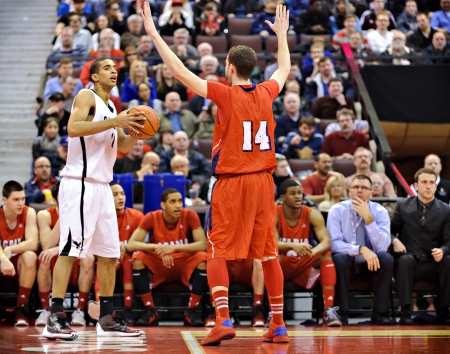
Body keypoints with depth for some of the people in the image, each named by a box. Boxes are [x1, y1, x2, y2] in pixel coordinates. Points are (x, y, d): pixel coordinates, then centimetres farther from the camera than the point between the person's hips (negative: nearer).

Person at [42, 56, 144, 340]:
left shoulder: (110, 106, 20)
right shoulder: (87, 96, -5)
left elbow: (123, 147, 23)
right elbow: (73, 128, -22)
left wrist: (135, 131, 2)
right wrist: (115, 122, -24)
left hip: (102, 186, 9)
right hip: (80, 183, -9)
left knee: (109, 252, 10)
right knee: (70, 248, -13)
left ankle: (107, 319, 17)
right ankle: (55, 319, -14)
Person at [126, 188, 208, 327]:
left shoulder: (190, 216, -14)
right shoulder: (151, 218, -13)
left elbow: (203, 244, -24)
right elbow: (131, 245, -21)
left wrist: (174, 248, -38)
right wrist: (157, 248, -36)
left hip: (185, 265, 0)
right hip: (159, 266, 1)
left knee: (202, 258, -30)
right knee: (138, 258, -27)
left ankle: (192, 310, -19)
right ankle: (150, 311, -19)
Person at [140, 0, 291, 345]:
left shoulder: (225, 94, -9)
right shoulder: (266, 93, 4)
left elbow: (180, 70, -9)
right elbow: (285, 69, 27)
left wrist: (154, 33, -3)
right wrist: (282, 35, 41)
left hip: (231, 183, -5)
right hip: (263, 180, 5)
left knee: (218, 252, -1)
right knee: (268, 253, 9)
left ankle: (223, 319, -15)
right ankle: (279, 325, 12)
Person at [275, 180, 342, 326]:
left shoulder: (313, 215, -7)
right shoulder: (274, 214, -13)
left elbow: (327, 241, -21)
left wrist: (313, 251, -45)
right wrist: (293, 246, -48)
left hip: (303, 266, 2)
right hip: (281, 266, -2)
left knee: (326, 254, -24)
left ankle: (329, 310, -31)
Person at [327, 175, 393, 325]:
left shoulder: (380, 212, -6)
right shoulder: (337, 210, -9)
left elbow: (382, 247, -19)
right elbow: (333, 243, -19)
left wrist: (368, 218, -28)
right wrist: (361, 249, -33)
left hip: (370, 265, 2)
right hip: (346, 263, -2)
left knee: (387, 259, -29)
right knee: (339, 259, -34)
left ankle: (380, 315, -22)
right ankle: (341, 315, -27)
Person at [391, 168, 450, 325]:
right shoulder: (403, 205, 6)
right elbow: (391, 229, 14)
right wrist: (394, 240, -10)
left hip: (434, 265, 1)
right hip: (410, 263, -1)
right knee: (405, 259, -36)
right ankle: (405, 311, -31)